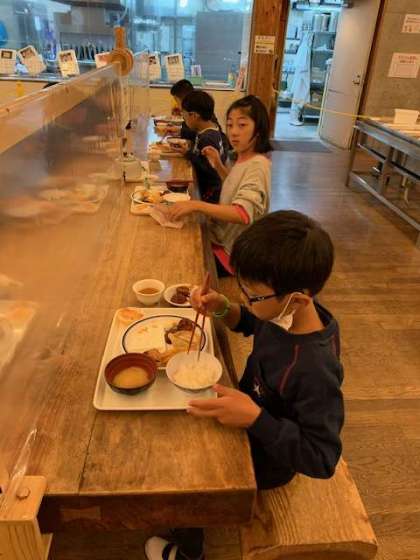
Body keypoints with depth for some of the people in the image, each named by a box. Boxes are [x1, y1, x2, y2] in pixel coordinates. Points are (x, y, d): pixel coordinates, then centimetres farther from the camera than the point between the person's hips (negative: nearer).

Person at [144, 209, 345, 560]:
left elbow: (322, 459, -30)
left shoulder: (314, 371, -41)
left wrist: (255, 418, -39)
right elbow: (252, 323, 3)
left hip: (264, 459, -7)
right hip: (250, 408, 7)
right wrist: (223, 309, -16)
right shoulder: (290, 311, -19)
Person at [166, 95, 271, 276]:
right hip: (221, 237, 8)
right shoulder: (244, 158, 4)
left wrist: (197, 205, -41)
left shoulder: (257, 165, -23)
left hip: (232, 252, -8)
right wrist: (218, 166, 8)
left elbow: (243, 214, -36)